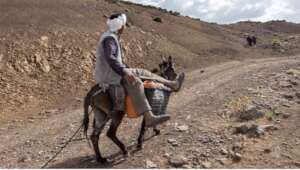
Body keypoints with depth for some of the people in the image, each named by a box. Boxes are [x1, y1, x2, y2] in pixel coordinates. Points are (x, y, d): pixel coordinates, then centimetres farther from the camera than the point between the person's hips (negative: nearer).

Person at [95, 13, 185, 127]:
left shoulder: (113, 37, 17)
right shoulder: (109, 38, -17)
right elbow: (110, 59, -32)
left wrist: (127, 70, 21)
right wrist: (124, 72, -40)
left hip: (115, 72, 11)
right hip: (110, 76, -11)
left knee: (142, 73, 10)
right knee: (135, 83, -32)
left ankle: (173, 84, 17)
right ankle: (149, 118, -43)